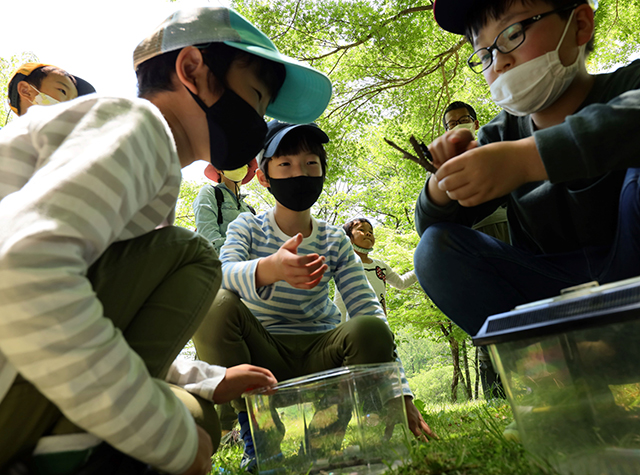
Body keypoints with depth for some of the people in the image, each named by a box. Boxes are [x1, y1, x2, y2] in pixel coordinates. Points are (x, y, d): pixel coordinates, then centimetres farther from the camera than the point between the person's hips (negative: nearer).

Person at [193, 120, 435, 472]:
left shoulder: (335, 241, -1)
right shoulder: (247, 227, -4)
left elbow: (368, 309, -8)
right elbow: (223, 276, -25)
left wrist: (399, 392, -17)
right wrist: (270, 269, -51)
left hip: (318, 356, 1)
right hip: (262, 356, -1)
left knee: (371, 331, -28)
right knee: (217, 306, -28)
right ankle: (254, 431, -12)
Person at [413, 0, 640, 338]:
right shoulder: (500, 137, 4)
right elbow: (432, 228, 2)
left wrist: (527, 157, -39)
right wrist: (444, 182, -17)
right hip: (557, 290, 3)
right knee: (435, 249, -13)